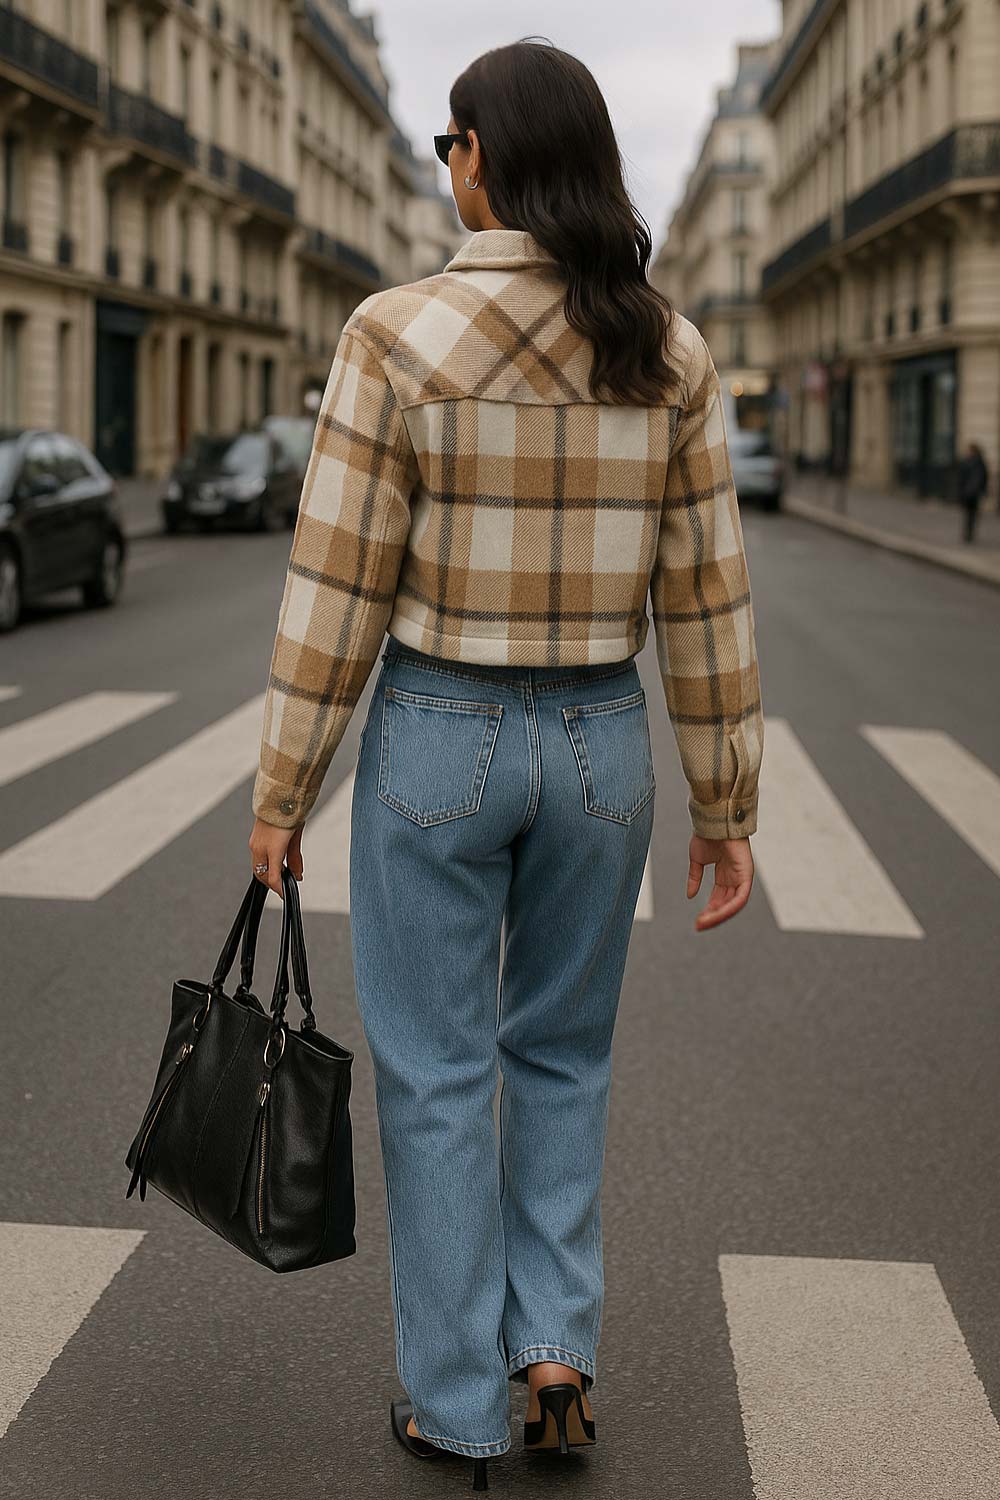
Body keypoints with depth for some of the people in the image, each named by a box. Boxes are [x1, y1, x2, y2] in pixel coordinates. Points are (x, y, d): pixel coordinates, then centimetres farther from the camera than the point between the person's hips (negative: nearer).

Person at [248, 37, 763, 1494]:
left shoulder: (397, 334, -14)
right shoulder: (669, 352, -4)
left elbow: (336, 586, -12)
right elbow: (707, 599, -2)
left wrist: (280, 793, -2)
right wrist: (725, 805, 7)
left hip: (436, 741, -3)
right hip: (597, 744, 3)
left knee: (437, 1074, 11)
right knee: (562, 1055, 22)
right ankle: (555, 1346, 17)